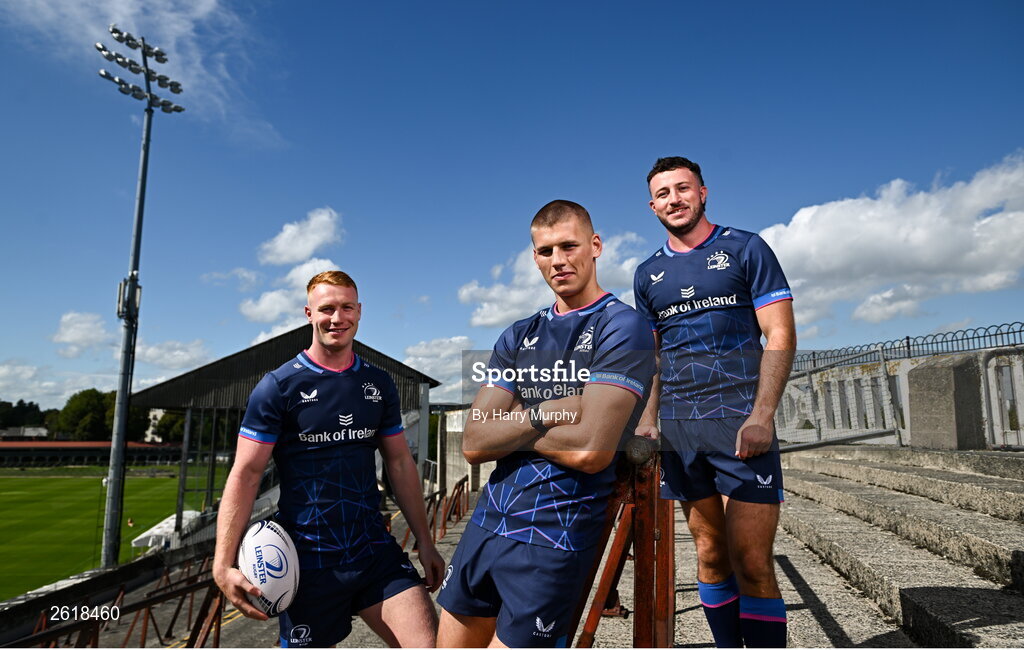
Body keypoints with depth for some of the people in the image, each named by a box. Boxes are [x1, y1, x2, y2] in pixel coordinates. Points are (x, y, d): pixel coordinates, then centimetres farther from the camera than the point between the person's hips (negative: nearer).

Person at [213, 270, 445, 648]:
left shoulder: (379, 384, 6)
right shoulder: (278, 387, -6)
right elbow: (245, 474, -9)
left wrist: (425, 542, 9)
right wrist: (223, 564, -18)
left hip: (376, 551, 3)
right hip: (310, 560, -3)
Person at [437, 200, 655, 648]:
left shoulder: (622, 327, -9)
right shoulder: (517, 338, 10)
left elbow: (590, 450, -20)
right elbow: (473, 444, 0)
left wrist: (509, 427, -6)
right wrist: (546, 414, -14)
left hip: (555, 535, -6)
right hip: (486, 521, 6)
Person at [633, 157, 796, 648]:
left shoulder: (746, 249, 3)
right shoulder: (648, 274, 14)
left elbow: (780, 337, -3)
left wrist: (761, 417, -14)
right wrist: (647, 420, 3)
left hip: (739, 423, -4)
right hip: (677, 430, 4)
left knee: (752, 565, -6)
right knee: (711, 554, 11)